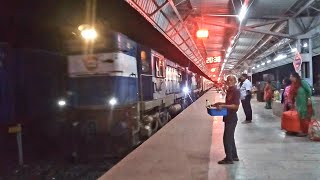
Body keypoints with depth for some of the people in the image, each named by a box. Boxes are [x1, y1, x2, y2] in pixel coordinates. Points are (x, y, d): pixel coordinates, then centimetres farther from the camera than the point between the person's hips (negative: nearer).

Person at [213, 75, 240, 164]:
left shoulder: (236, 91, -15)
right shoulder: (229, 90, 11)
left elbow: (236, 106, -21)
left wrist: (223, 106, -24)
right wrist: (220, 103, 10)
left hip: (231, 118, -10)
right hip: (228, 117, 10)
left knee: (227, 138, -5)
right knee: (230, 137, 17)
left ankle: (229, 158, 5)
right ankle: (234, 156, 29)